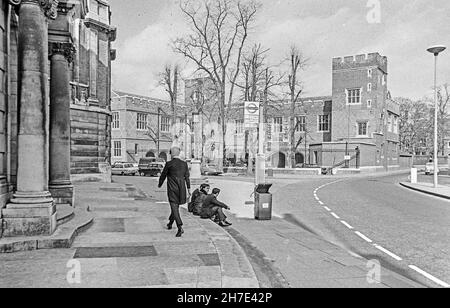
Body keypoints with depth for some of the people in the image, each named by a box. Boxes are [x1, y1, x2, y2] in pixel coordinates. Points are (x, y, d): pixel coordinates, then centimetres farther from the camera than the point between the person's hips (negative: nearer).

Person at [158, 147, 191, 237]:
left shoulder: (169, 164, -9)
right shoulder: (184, 164, 3)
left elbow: (163, 175, 1)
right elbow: (187, 177, 6)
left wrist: (159, 185, 18)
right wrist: (189, 189, 11)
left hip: (172, 189, -5)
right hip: (181, 189, 5)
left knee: (174, 207, -5)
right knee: (175, 206, 21)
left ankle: (180, 227, -17)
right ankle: (170, 223, 39)